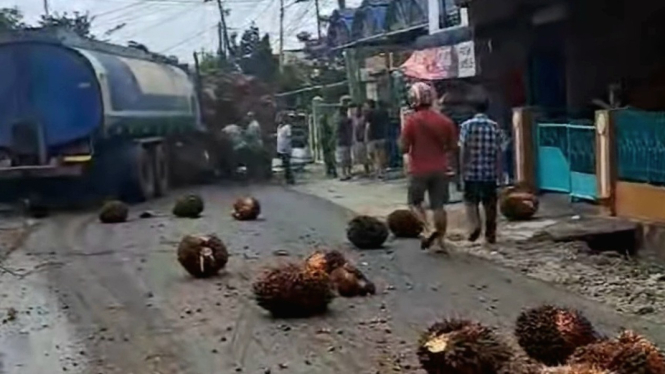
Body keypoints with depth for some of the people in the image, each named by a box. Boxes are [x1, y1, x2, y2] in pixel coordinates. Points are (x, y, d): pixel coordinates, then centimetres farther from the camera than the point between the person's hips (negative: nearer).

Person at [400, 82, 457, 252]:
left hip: (419, 170, -3)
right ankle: (441, 241, 12)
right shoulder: (444, 120, 0)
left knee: (415, 202, 12)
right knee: (438, 206, 9)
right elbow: (452, 147, 6)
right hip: (439, 169, 4)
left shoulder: (412, 120, -12)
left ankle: (428, 230, -9)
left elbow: (404, 148, -11)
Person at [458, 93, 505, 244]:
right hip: (490, 172, 2)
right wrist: (498, 170, 10)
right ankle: (490, 234, 15)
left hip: (472, 171, -2)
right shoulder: (495, 127, 1)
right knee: (490, 204, 10)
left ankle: (474, 225, -12)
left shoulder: (466, 125, -6)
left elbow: (463, 150, -8)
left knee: (470, 200, 10)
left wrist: (463, 169, 0)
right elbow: (499, 151, 2)